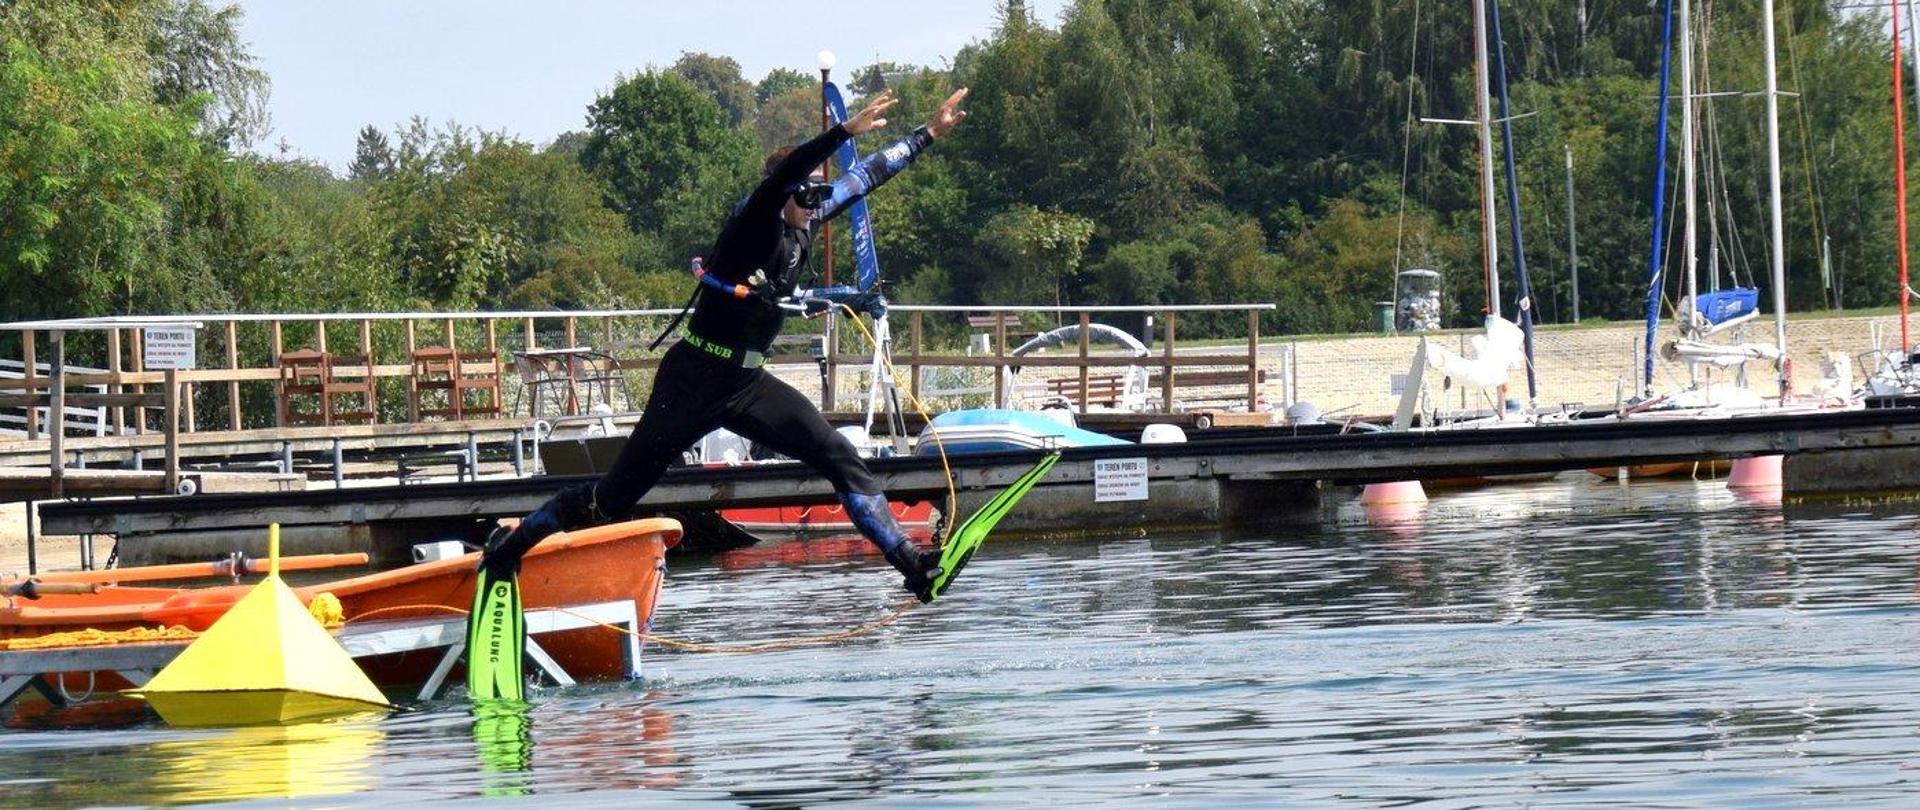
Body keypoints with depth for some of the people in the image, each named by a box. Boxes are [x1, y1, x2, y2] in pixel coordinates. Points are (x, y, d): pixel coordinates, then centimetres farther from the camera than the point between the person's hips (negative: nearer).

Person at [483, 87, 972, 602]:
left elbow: (867, 177, 17)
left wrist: (930, 134, 20)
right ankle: (511, 545, 13)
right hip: (695, 380, -7)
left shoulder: (806, 225, 7)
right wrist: (846, 132, -44)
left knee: (841, 459, -7)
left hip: (748, 384, 7)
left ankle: (912, 563, -8)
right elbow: (782, 178, -36)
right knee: (617, 495, -2)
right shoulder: (755, 223, -14)